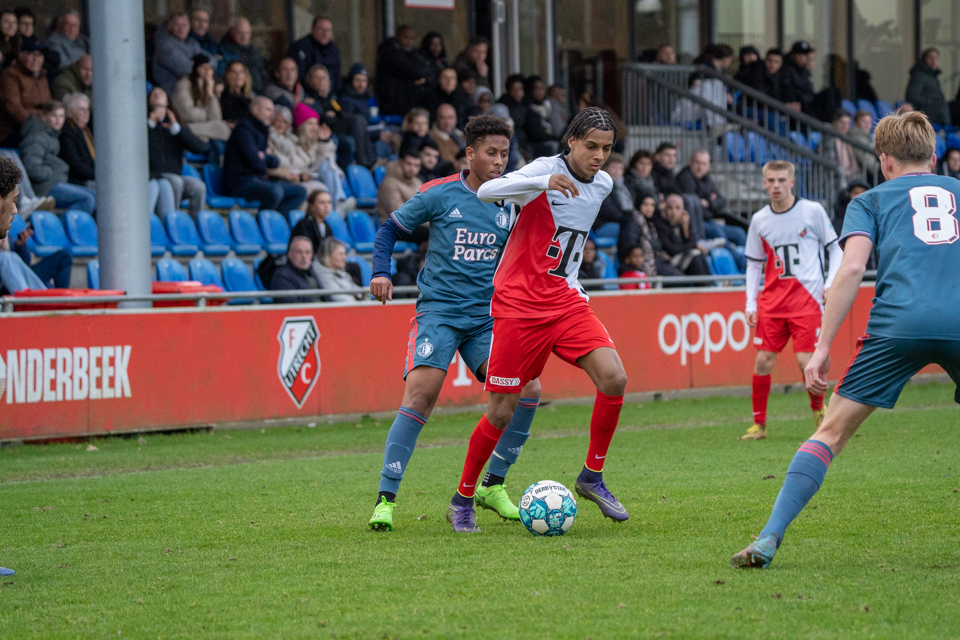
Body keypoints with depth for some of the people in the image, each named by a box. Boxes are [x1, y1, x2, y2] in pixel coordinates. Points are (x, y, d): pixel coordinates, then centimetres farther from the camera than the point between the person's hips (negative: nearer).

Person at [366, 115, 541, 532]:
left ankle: (492, 486, 7)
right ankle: (386, 498, -15)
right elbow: (390, 229, 6)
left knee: (527, 390, -11)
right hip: (437, 310, -4)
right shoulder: (440, 195, -3)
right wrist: (381, 272, -8)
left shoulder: (508, 206, 8)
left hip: (486, 317, 4)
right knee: (421, 393, -21)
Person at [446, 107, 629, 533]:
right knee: (502, 412, -4)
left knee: (614, 378, -17)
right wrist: (543, 182, -41)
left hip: (565, 301, 5)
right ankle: (462, 501, 15)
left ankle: (592, 477, 0)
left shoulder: (603, 185, 9)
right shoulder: (547, 170, -12)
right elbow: (486, 192, -29)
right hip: (519, 304, -5)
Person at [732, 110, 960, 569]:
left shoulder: (872, 200, 18)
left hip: (898, 323, -2)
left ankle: (769, 538, -7)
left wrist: (822, 348, 0)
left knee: (832, 432, 4)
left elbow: (851, 268, 3)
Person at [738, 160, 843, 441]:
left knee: (806, 360, -11)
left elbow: (836, 249, 5)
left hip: (807, 297, -3)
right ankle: (759, 423, 8)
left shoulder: (813, 211, -2)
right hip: (772, 300, 3)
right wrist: (750, 304, 7)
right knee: (763, 359, -4)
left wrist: (831, 283, -9)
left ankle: (818, 409, 17)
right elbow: (754, 264, 16)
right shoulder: (759, 220, 8)